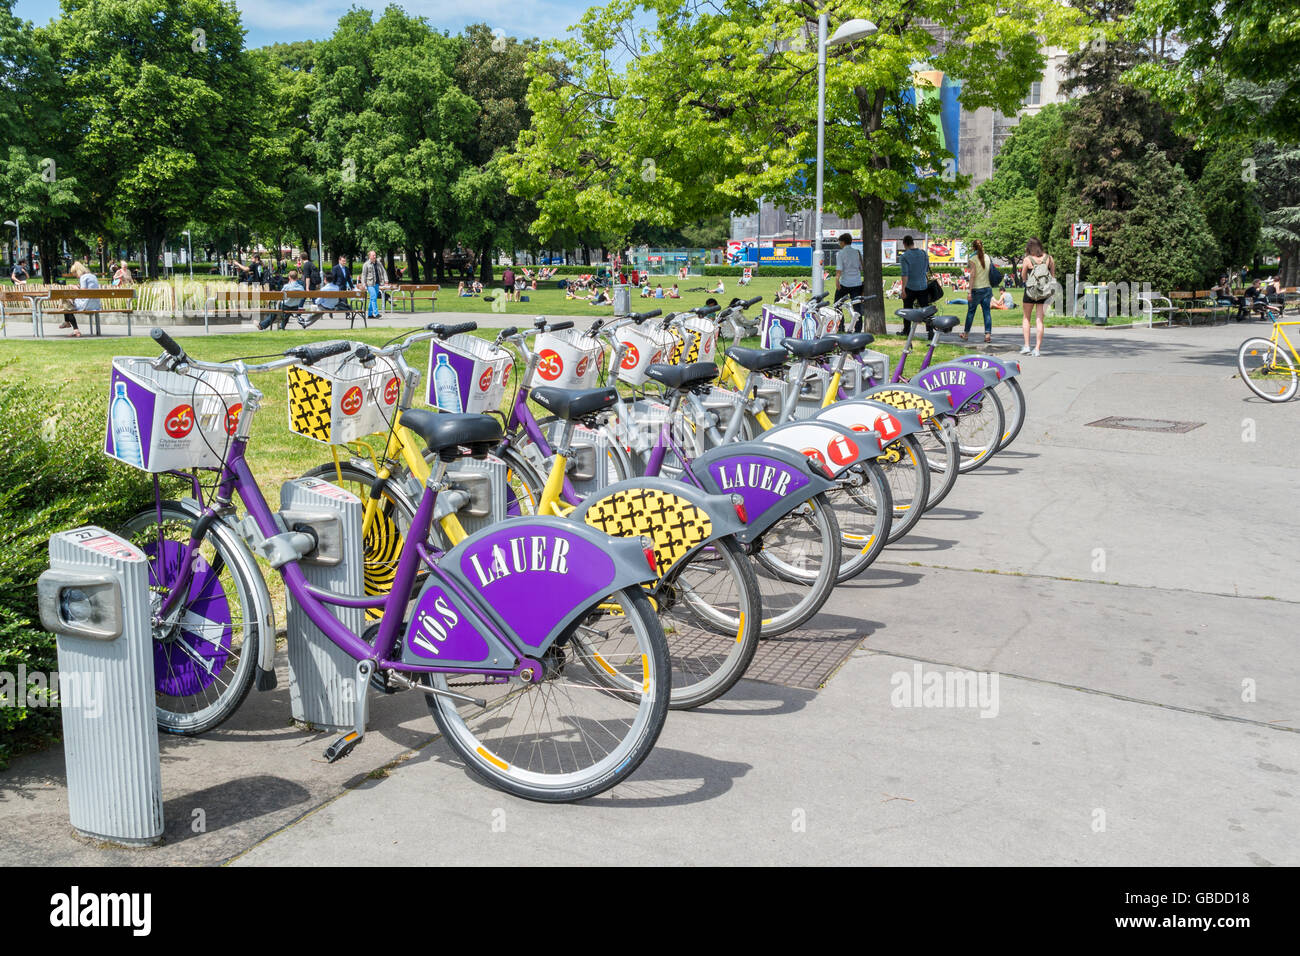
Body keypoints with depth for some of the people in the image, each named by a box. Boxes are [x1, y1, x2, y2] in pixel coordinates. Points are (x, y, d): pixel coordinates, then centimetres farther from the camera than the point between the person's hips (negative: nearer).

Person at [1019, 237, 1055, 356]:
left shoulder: (1027, 259, -8)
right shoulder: (1049, 258, 1)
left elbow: (1023, 277, -2)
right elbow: (1053, 276, 5)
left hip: (1030, 291, -2)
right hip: (1044, 293, 2)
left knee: (1026, 319, 13)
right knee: (1040, 320, 5)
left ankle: (1026, 346, 6)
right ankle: (1037, 348, 3)